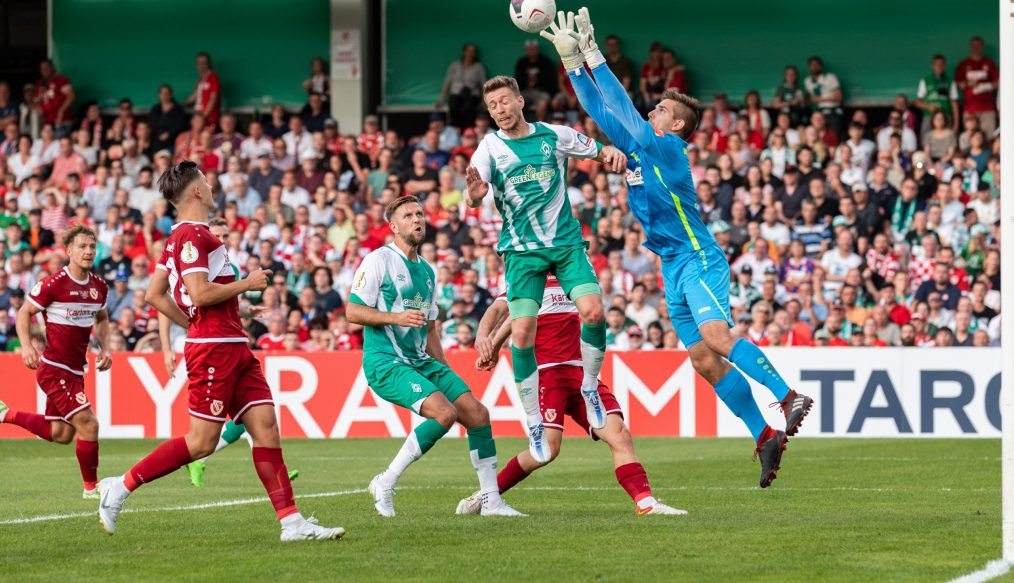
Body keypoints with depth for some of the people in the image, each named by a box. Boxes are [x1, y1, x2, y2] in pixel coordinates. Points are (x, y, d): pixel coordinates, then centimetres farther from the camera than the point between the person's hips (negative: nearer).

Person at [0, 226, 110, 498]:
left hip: (74, 371, 8)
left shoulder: (99, 286, 5)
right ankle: (91, 487, 1)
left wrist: (104, 349, 6)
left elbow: (102, 319, 22)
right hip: (54, 369, -8)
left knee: (60, 434, 15)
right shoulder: (54, 284, -16)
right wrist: (26, 346, -20)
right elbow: (24, 312, -7)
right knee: (88, 424, -14)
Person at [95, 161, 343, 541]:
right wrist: (247, 283, -9)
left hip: (234, 348, 10)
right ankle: (121, 487, 2)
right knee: (202, 441, -8)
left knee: (265, 425, 2)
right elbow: (200, 293, -21)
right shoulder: (193, 235, -12)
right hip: (214, 349, -10)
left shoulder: (181, 236, 18)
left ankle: (292, 522, -2)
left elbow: (154, 295, 21)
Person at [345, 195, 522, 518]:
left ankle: (491, 500, 3)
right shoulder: (379, 260, -5)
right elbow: (353, 311, -9)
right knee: (444, 412, -26)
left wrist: (445, 373, 20)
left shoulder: (426, 271, 18)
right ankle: (385, 483, -15)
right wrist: (396, 317, -22)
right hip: (385, 362, -8)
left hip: (421, 361, 8)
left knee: (477, 413, -4)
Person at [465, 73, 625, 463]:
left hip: (566, 243, 1)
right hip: (522, 251, -1)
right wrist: (474, 194, -38)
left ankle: (590, 387, 6)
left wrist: (612, 154, -11)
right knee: (522, 334, -12)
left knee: (593, 312, -19)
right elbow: (474, 201, -13)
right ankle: (535, 425, -1)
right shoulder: (490, 148, -2)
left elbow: (599, 153, 14)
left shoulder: (555, 136, 2)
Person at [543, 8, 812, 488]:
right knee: (704, 362, 2)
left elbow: (622, 110, -16)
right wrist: (572, 62, 10)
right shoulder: (637, 147, 14)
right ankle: (765, 437, 3)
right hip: (674, 268, 9)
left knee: (716, 337, -28)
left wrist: (593, 56, -14)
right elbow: (601, 112, 16)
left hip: (698, 260, -9)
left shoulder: (667, 147, -8)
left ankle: (789, 397, -28)